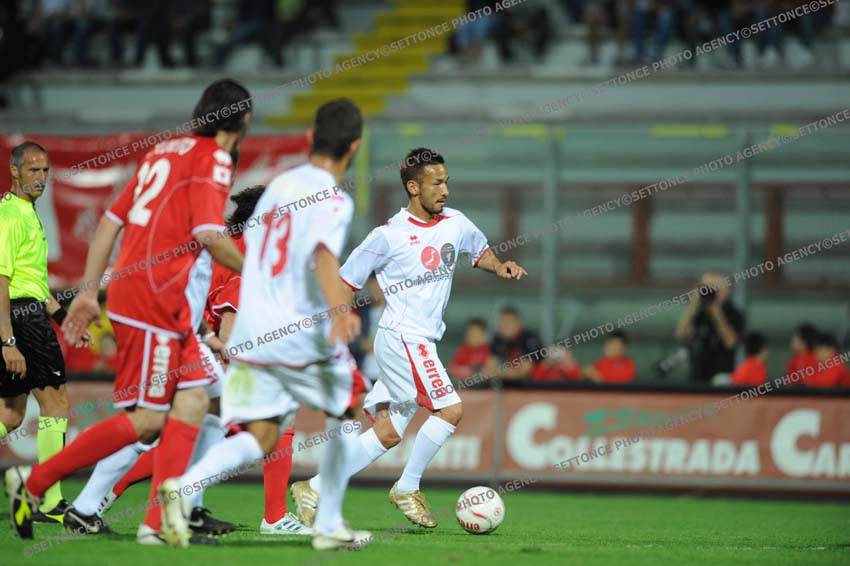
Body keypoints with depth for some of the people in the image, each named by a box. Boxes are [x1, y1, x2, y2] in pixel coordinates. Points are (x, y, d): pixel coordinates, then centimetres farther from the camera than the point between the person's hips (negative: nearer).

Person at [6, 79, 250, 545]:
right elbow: (209, 236, -18)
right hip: (152, 300, -9)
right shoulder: (212, 159, -7)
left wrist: (89, 290, 18)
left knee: (193, 400, 6)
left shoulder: (166, 151, 18)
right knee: (146, 419, -7)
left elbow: (110, 221, 17)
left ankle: (159, 524, 1)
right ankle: (33, 482, -4)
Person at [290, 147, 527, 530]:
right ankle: (407, 488, -1)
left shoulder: (456, 224, 7)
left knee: (389, 433, 5)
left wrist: (500, 267, 6)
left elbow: (480, 251, 28)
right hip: (402, 339, -7)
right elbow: (345, 283, -3)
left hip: (421, 343, 7)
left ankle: (314, 491, 10)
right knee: (450, 409, -15)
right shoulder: (389, 235, -10)